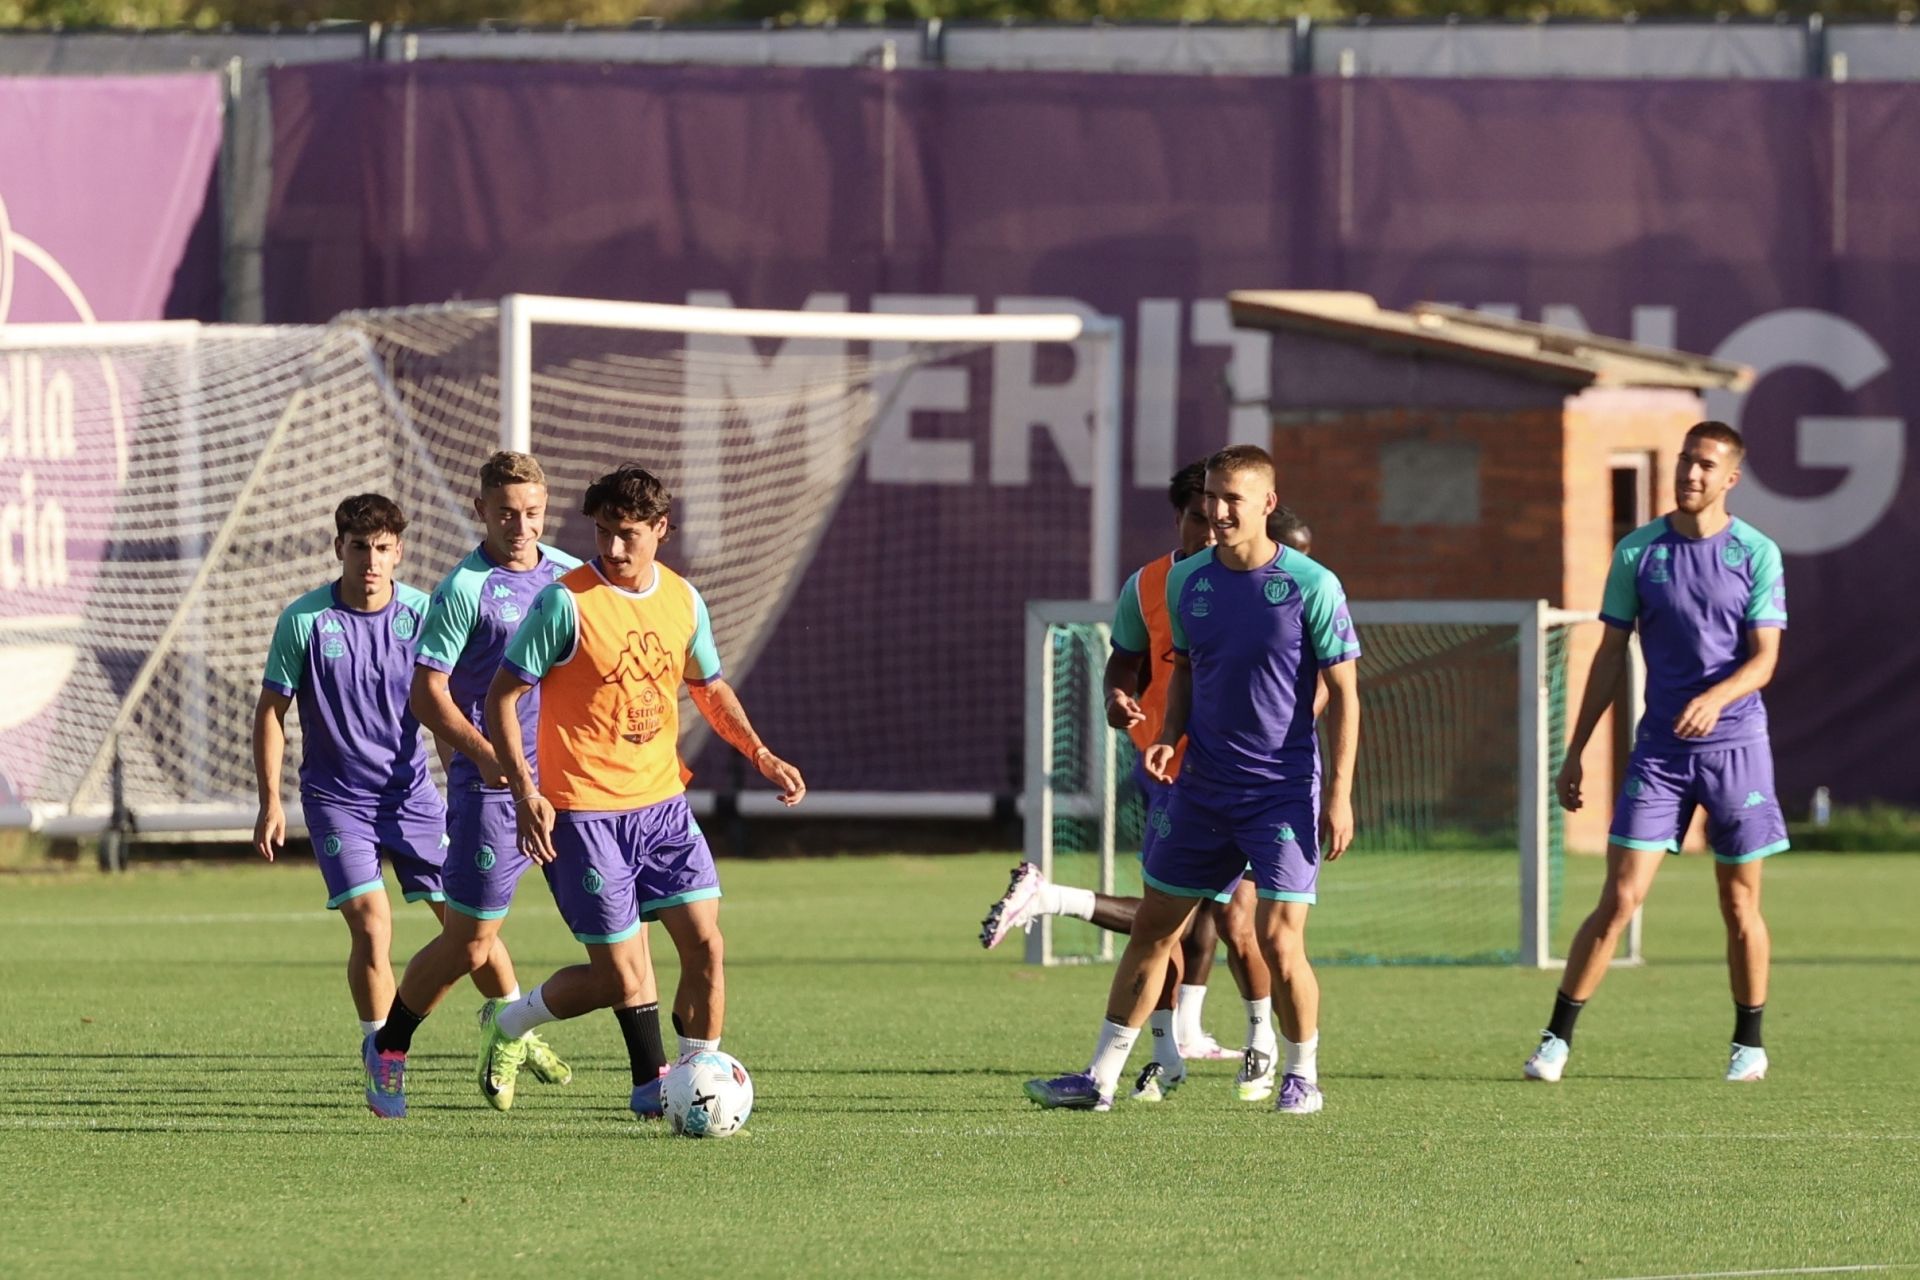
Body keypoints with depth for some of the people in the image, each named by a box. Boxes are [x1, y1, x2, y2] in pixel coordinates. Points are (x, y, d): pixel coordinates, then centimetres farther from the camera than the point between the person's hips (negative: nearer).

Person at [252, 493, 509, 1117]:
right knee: (371, 923, -15)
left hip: (412, 791, 2)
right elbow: (272, 709, -1)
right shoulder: (304, 620, -9)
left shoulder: (421, 615, -5)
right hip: (337, 798, -2)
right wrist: (270, 802, -5)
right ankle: (381, 1056, 1)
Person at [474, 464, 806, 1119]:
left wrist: (761, 755, 9)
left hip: (662, 802, 5)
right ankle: (508, 1024, 21)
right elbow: (502, 696, -9)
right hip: (584, 813, -5)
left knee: (704, 943, -5)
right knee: (621, 978, -5)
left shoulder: (684, 600, 6)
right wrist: (525, 793, -17)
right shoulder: (567, 601, -12)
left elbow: (709, 688, 23)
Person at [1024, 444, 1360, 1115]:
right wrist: (1170, 737, 1)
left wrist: (1339, 794, -11)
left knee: (1278, 940, -11)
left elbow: (1343, 694, -7)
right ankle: (1101, 1077, 15)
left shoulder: (1311, 586, -11)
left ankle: (1302, 1076, 11)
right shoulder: (1187, 581, 4)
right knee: (1152, 927, 8)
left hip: (1283, 792, -5)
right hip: (1201, 788, 5)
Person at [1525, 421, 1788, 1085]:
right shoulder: (1637, 552, 3)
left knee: (1740, 904, 6)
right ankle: (1556, 1040, -3)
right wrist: (1574, 752, 6)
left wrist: (1716, 697, -27)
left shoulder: (1756, 554, -1)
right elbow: (1610, 656, 8)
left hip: (1736, 742, -1)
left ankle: (1749, 1043, 21)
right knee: (1620, 898, -7)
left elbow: (1764, 657, -6)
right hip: (1659, 748, 1)